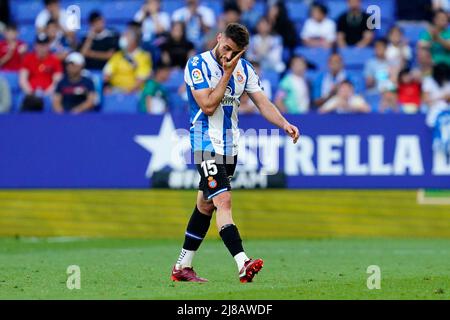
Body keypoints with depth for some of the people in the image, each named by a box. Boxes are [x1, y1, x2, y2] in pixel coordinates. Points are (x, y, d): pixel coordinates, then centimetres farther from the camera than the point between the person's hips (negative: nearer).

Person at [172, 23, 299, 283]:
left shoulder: (244, 68, 7)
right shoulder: (198, 64, -12)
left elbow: (263, 102, 3)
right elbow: (208, 105, -19)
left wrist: (284, 124, -13)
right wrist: (227, 74, -17)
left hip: (230, 145, 7)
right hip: (206, 142, -7)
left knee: (206, 205, 12)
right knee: (223, 200, -19)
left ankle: (183, 267, 20)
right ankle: (243, 264, -32)